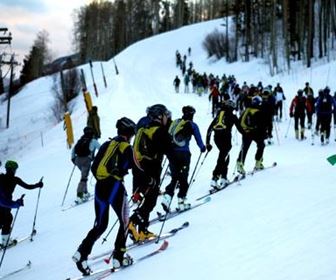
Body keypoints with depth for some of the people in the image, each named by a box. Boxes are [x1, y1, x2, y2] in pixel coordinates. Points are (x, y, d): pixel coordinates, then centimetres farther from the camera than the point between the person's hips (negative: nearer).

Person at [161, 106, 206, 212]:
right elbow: (198, 140, 3)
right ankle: (181, 202, 6)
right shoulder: (192, 125, 0)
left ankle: (167, 197, -6)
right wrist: (203, 148, 22)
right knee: (183, 179, 6)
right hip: (184, 153, -4)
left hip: (171, 152, 4)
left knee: (174, 178, 12)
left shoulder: (174, 122, 13)